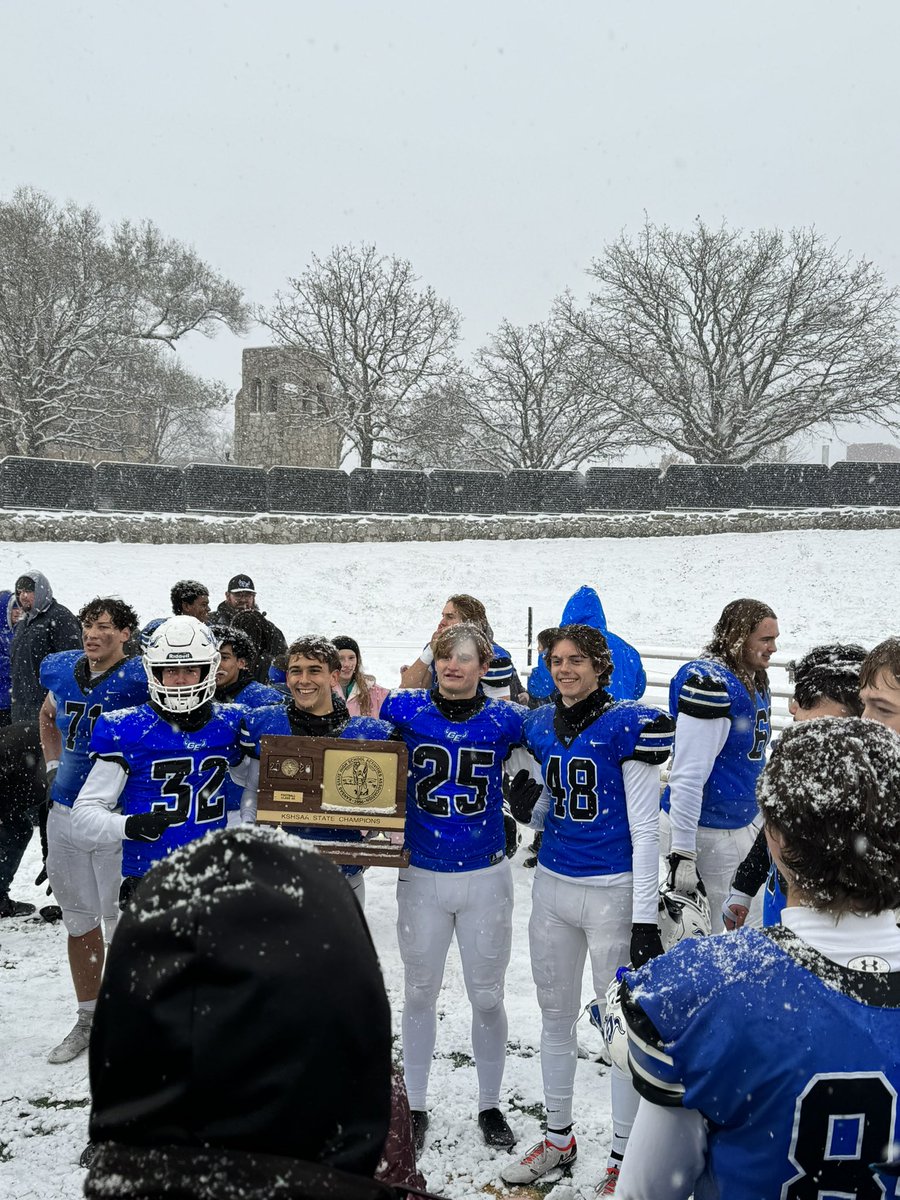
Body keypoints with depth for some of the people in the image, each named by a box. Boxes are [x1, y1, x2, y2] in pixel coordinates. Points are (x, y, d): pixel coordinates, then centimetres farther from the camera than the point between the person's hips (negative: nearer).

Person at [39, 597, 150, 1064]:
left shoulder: (138, 679, -15)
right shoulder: (61, 670, 4)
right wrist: (53, 769, 15)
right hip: (66, 811, 6)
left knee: (122, 920, 3)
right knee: (80, 920, 17)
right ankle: (87, 1019, 32)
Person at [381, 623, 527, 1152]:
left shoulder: (505, 720, -6)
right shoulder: (407, 709, -6)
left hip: (486, 875, 0)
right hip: (422, 875, 1)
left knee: (487, 996, 10)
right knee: (419, 993, 14)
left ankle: (490, 1106, 30)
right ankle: (416, 1106, 31)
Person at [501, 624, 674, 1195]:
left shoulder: (628, 725, -13)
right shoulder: (541, 726, 5)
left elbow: (645, 830, -13)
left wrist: (645, 920, -15)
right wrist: (529, 805, -7)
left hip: (613, 891, -6)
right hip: (553, 886, 6)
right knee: (556, 1014, 17)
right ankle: (558, 1137, 35)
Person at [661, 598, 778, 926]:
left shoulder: (755, 682, 8)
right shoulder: (709, 683, -23)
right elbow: (687, 773, -27)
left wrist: (759, 820, 26)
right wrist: (681, 852, -28)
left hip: (743, 823, 10)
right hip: (711, 830, -9)